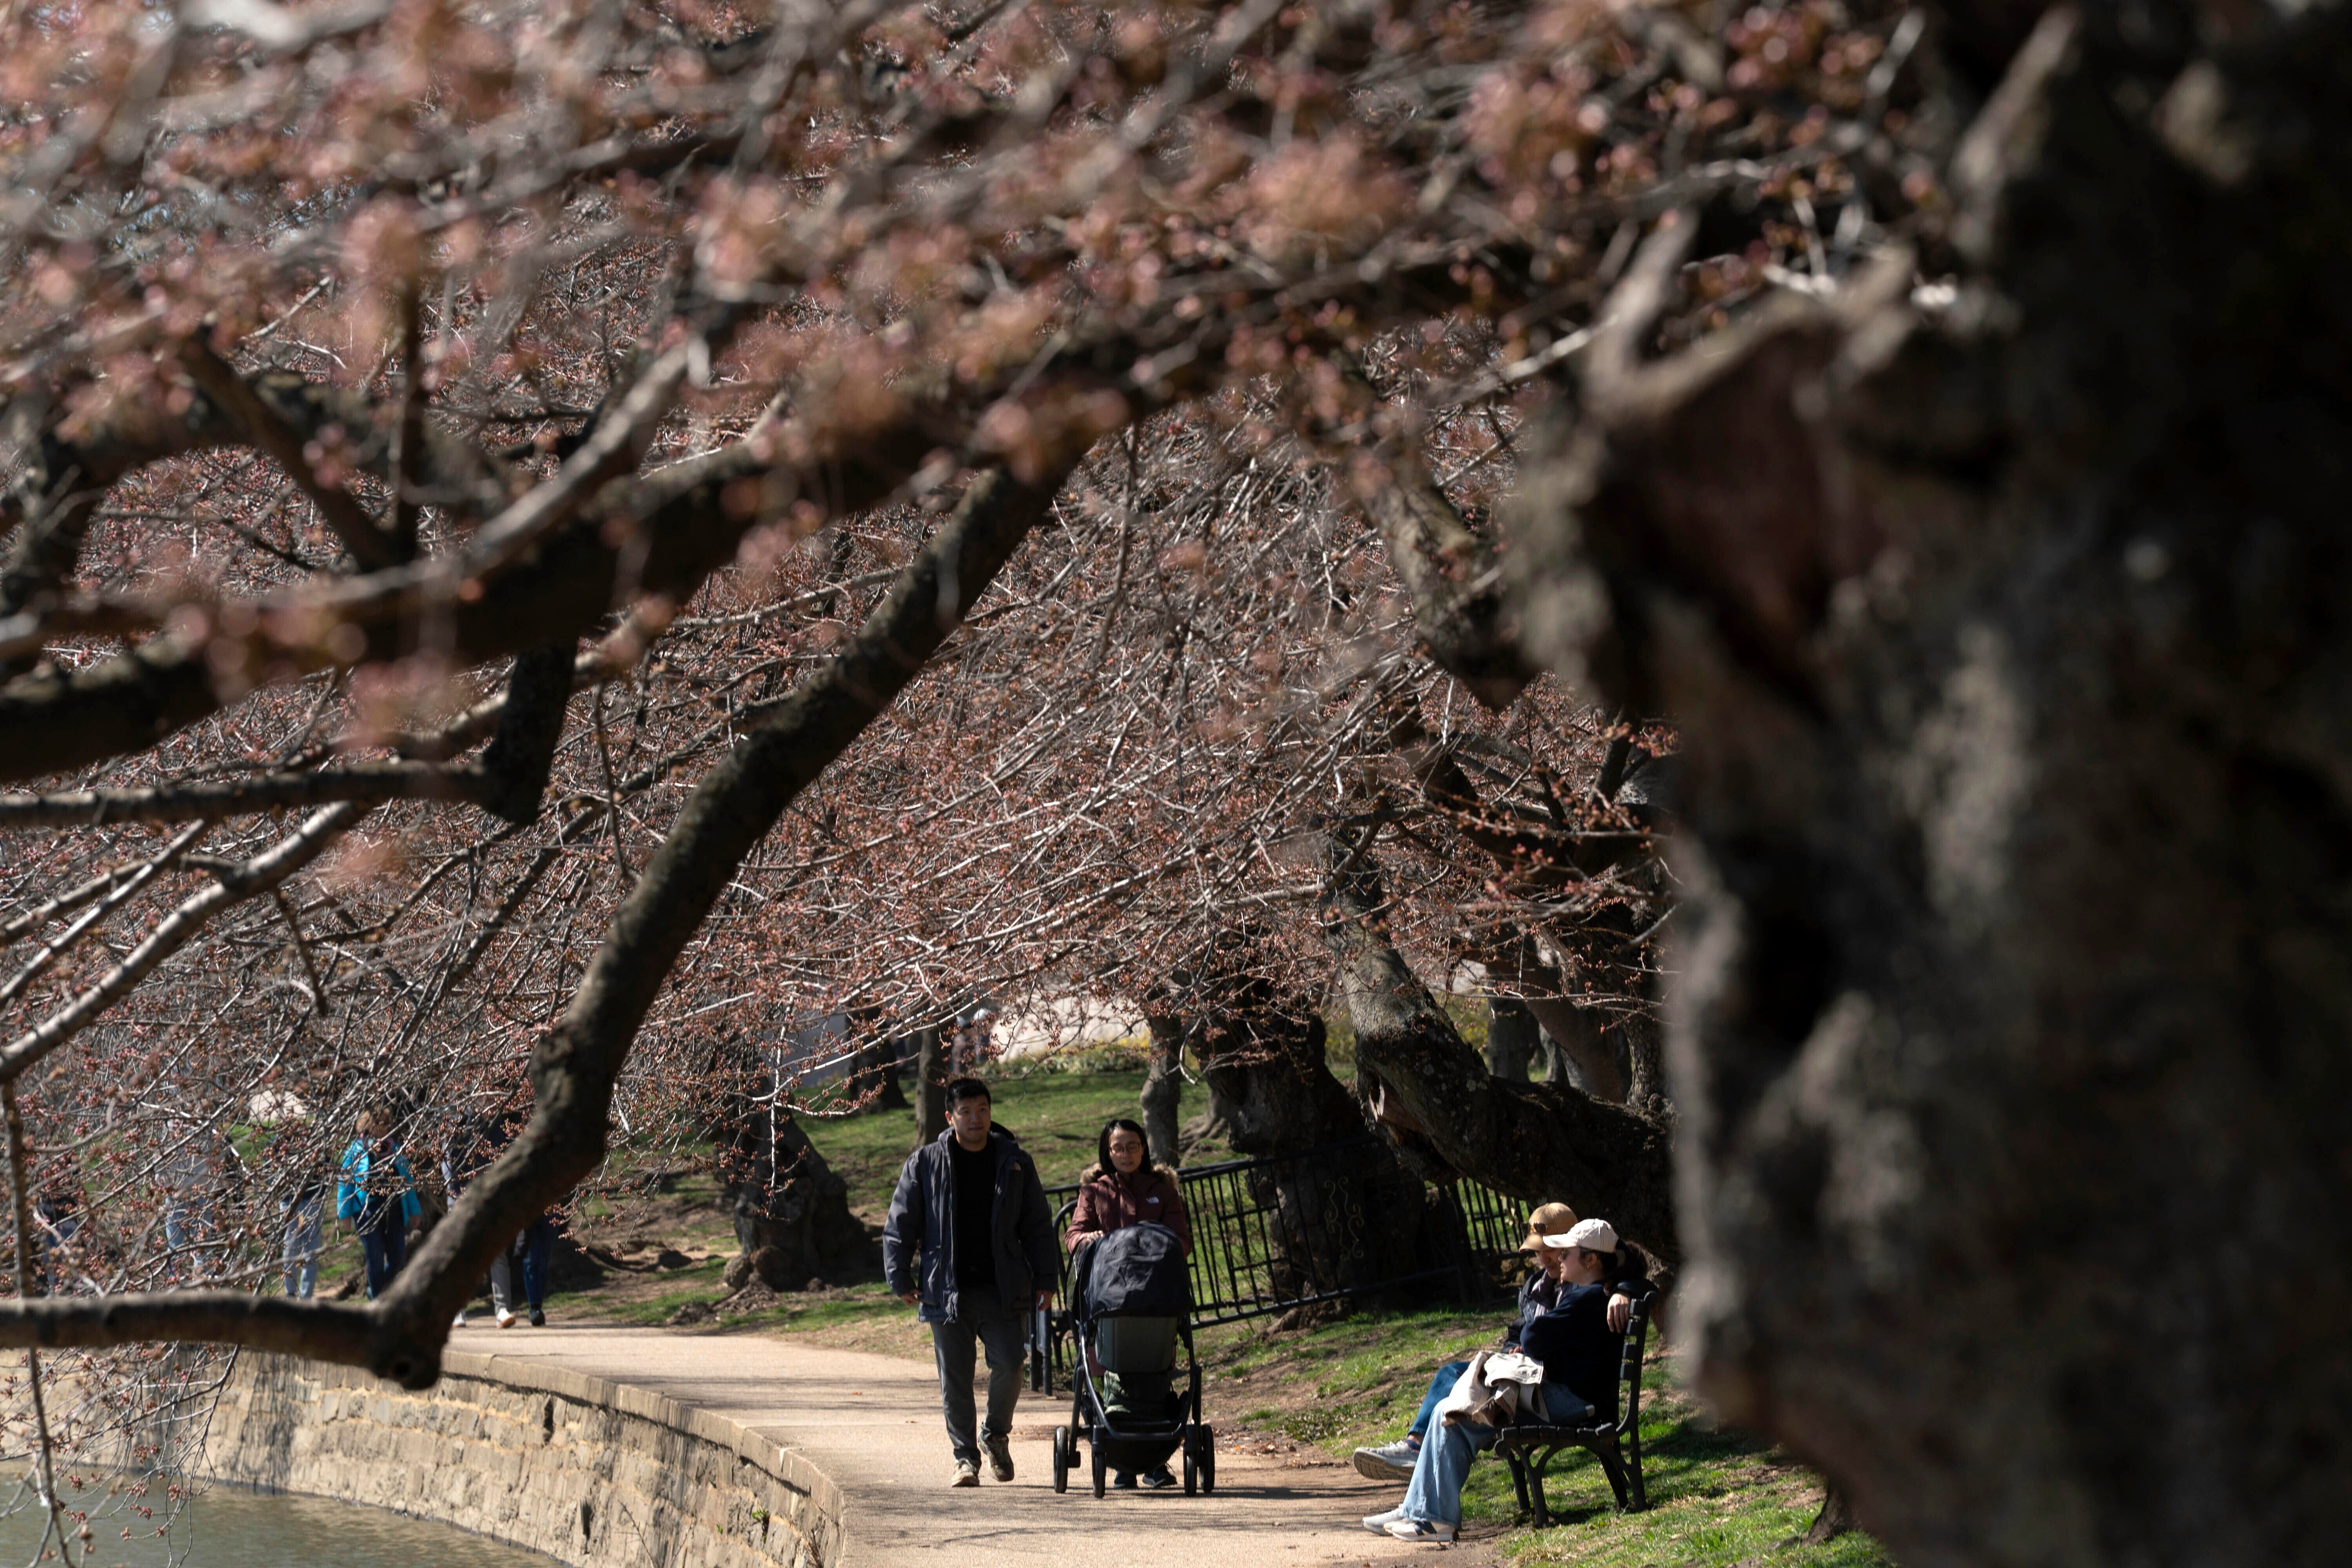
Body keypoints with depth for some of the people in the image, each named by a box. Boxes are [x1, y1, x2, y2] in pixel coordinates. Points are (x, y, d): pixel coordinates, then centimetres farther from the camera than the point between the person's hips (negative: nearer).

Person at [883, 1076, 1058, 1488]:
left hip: (1003, 1290, 1)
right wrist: (902, 1279, 0)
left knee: (1008, 1366, -7)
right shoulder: (925, 1164, 4)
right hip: (948, 1292, 0)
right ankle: (965, 1457, 12)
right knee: (955, 1378, 1)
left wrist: (1044, 1280, 7)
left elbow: (1038, 1226, 12)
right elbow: (900, 1225, 7)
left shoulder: (1015, 1162, 8)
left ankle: (997, 1435, 19)